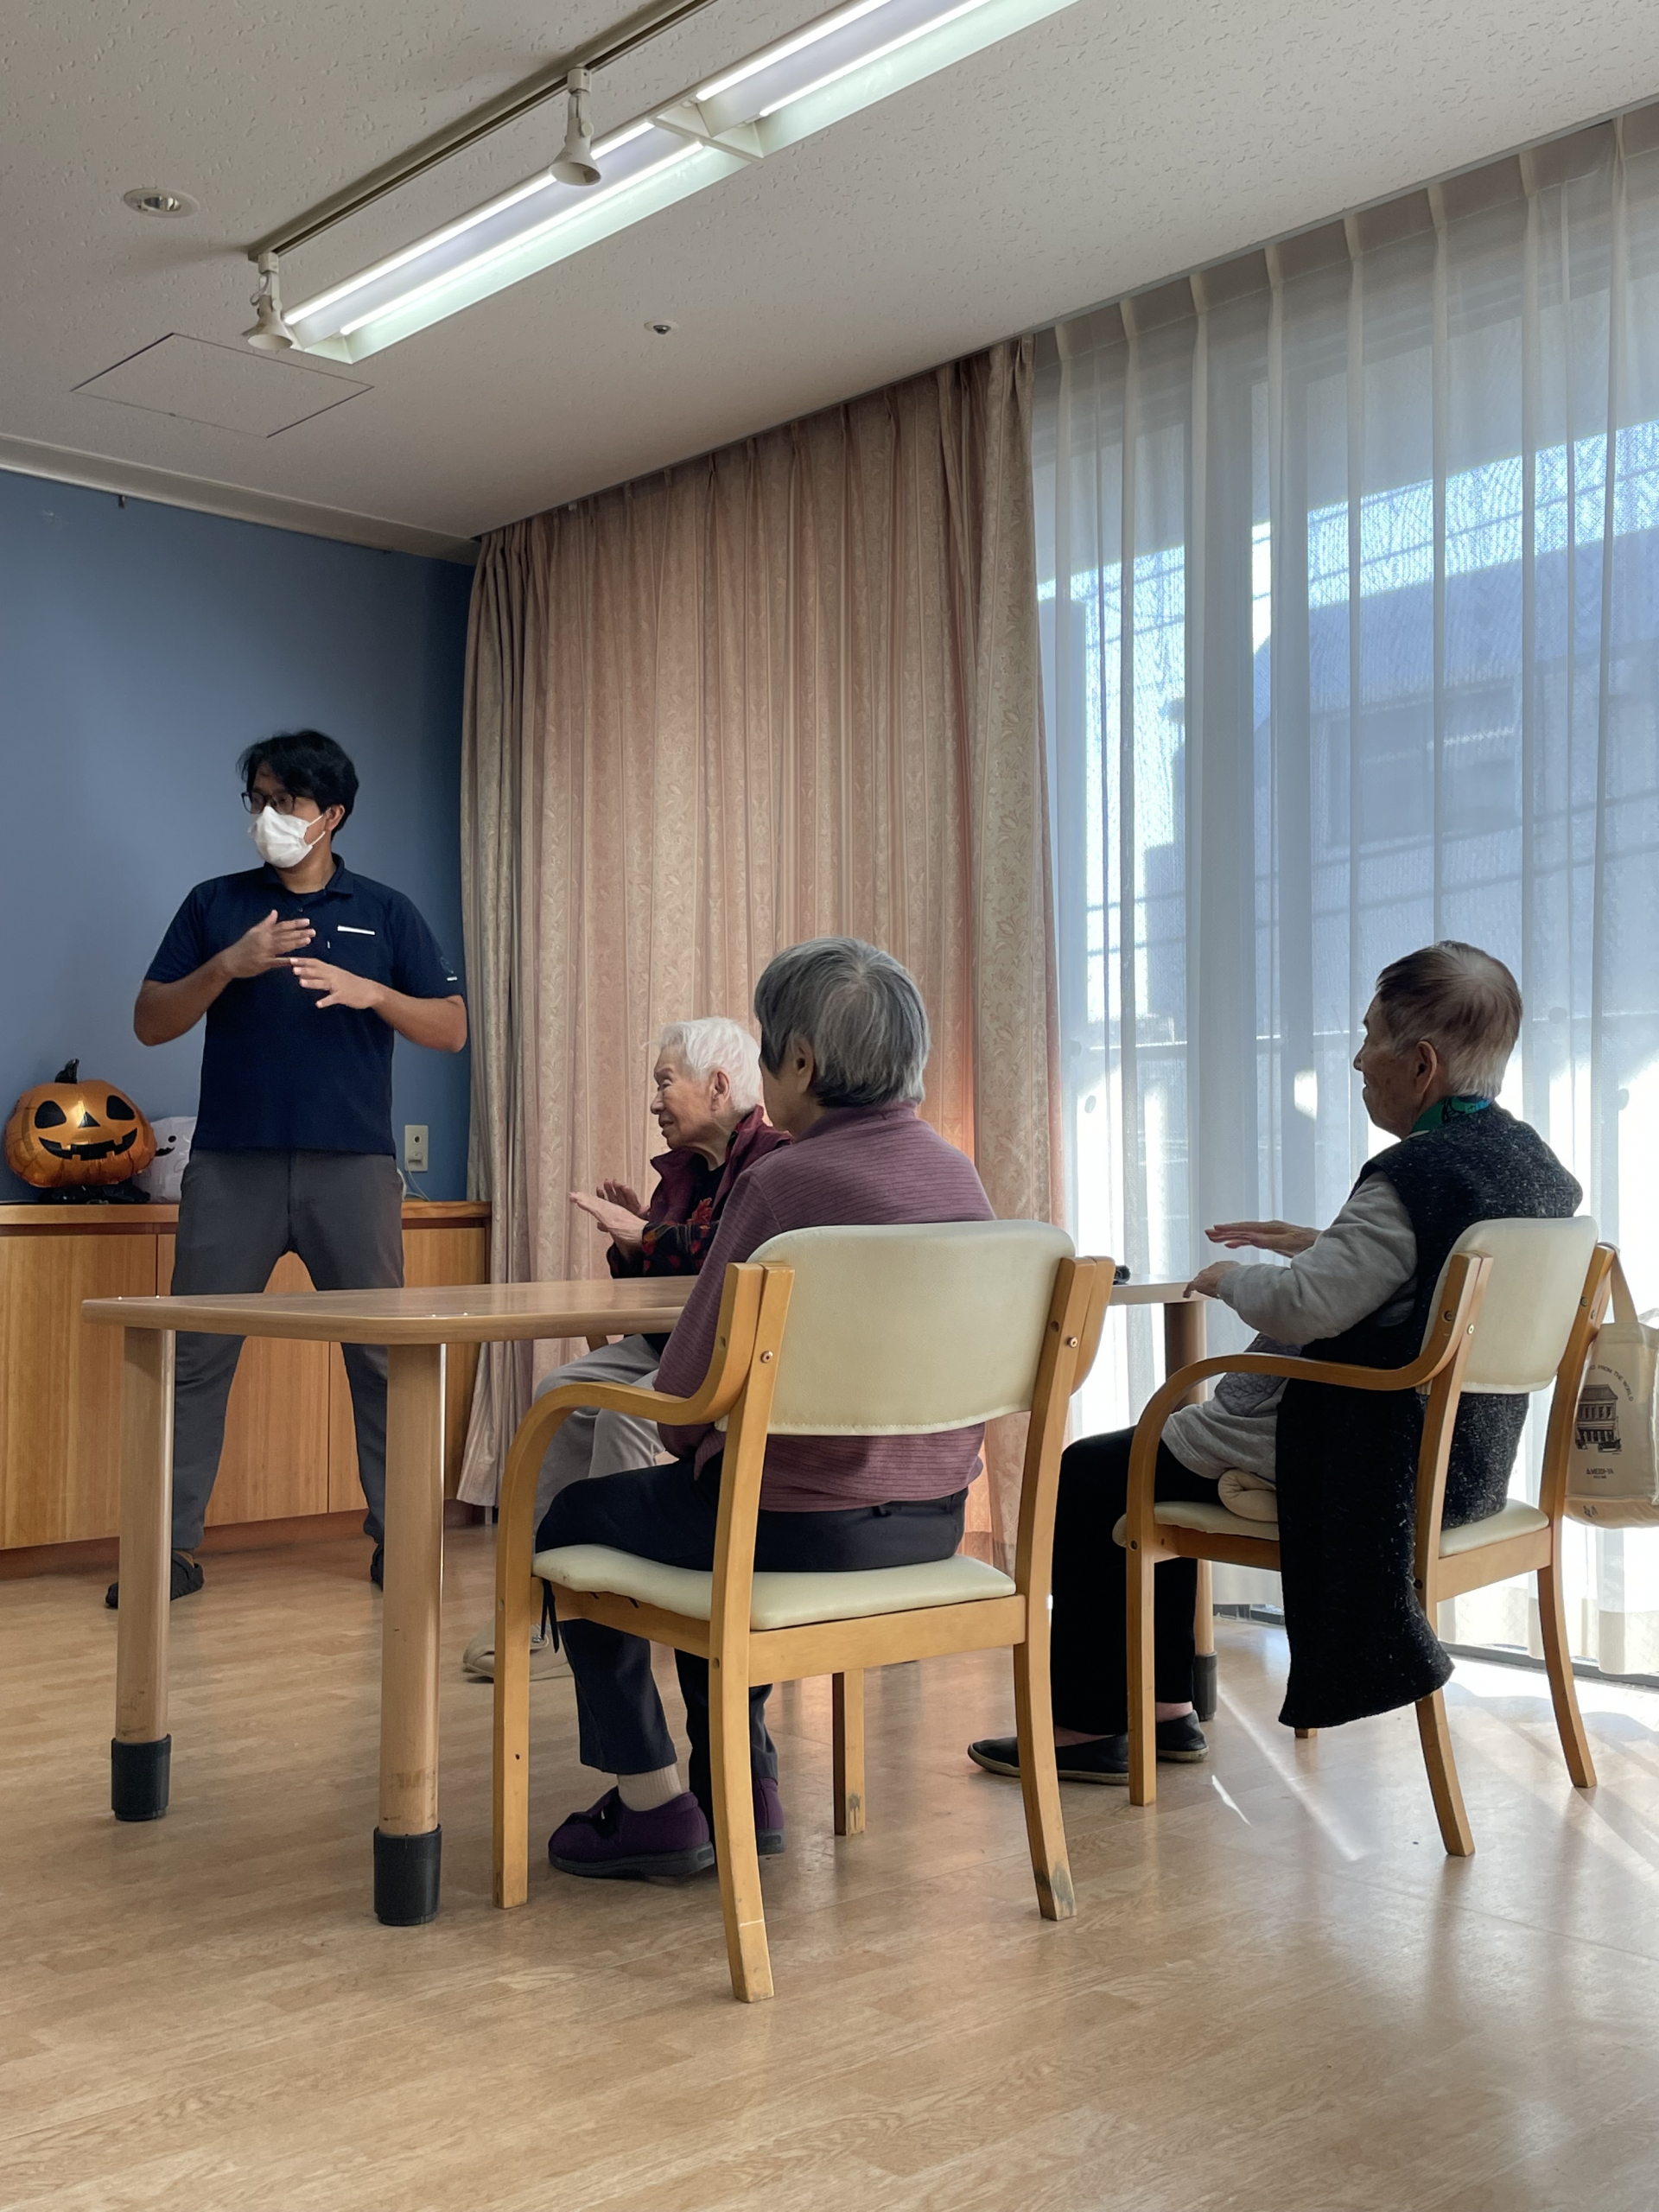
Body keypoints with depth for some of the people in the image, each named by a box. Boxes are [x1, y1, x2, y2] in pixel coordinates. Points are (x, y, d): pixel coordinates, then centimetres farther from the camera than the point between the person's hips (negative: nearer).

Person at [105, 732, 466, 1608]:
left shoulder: (385, 913, 11)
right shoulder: (215, 904, 12)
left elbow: (452, 1028, 7)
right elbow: (150, 1022, 6)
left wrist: (369, 992, -10)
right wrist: (230, 964, -9)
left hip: (353, 1165, 0)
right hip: (231, 1164, 1)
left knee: (382, 1356, 2)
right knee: (196, 1357, -1)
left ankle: (397, 1535, 12)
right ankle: (173, 1544, 7)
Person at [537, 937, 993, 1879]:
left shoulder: (783, 1181, -20)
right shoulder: (957, 1172, 4)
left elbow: (687, 1398, -15)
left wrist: (693, 1446, 8)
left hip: (807, 1526, -7)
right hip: (931, 1517, 8)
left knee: (576, 1520, 18)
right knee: (708, 1502, 34)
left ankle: (653, 1803, 20)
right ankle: (746, 1789, 34)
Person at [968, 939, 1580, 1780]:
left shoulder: (1417, 1175, -26)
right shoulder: (1537, 1164, 4)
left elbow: (1299, 1308, -28)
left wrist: (1228, 1279, -8)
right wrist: (1318, 1244, 14)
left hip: (1371, 1469, -10)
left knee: (1091, 1477, 3)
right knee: (1165, 1441, 25)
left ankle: (1089, 1725, 14)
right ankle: (1167, 1705, 29)